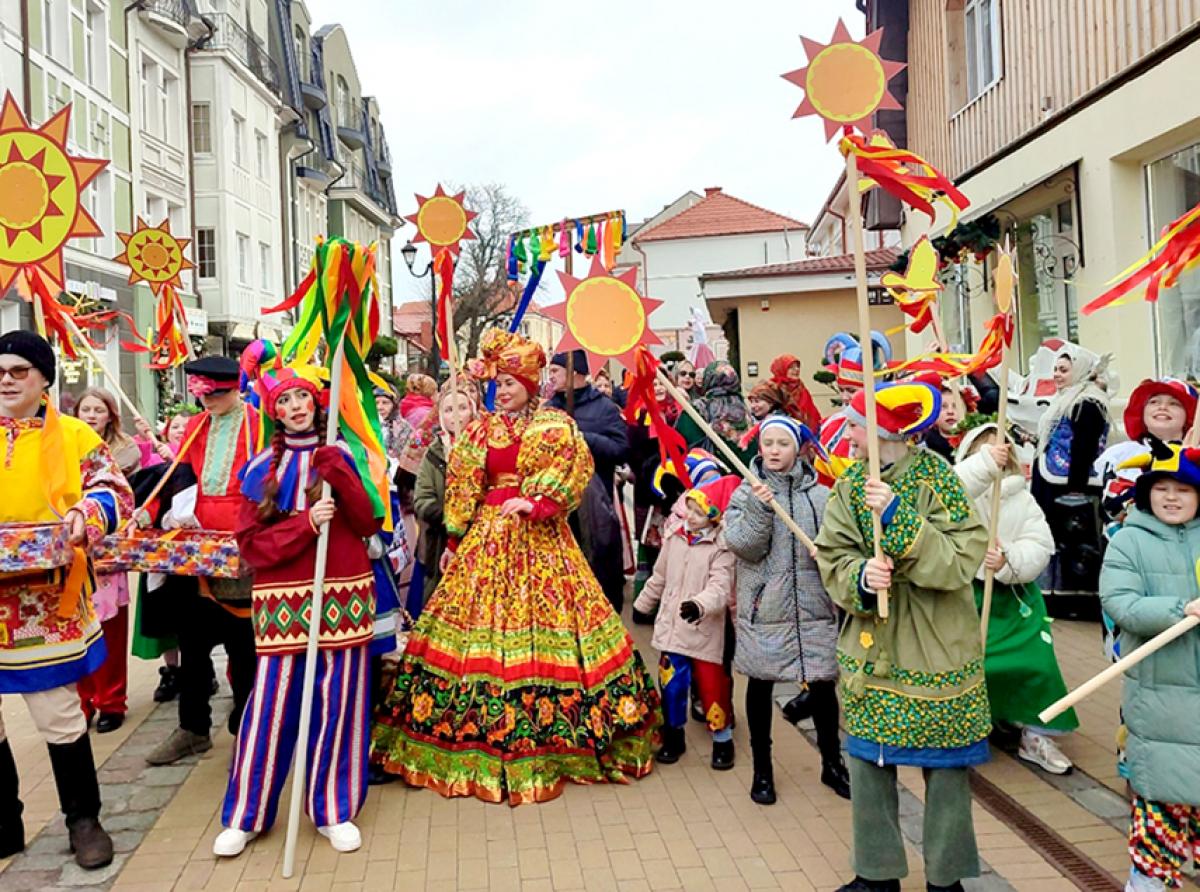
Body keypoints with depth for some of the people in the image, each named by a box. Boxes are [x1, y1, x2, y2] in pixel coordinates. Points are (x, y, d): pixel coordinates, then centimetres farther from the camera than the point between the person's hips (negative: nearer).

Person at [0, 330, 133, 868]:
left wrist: (84, 515, -21)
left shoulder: (74, 437, 1)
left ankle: (83, 819, 22)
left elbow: (114, 491, -1)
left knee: (58, 716, 4)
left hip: (46, 602, -3)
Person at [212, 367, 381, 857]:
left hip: (344, 593, 1)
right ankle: (245, 815, 15)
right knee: (271, 704, 0)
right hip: (284, 597, -1)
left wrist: (337, 474, -11)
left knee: (338, 702, 3)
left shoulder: (340, 456, 8)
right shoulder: (263, 467, 6)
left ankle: (334, 810, 18)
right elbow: (250, 542, 0)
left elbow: (368, 523, 0)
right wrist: (305, 523, -14)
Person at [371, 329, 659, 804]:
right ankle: (483, 740, 12)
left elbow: (572, 469, -10)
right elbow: (462, 488, 10)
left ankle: (550, 736, 12)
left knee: (544, 625, -1)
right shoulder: (480, 429, 9)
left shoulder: (556, 425, 2)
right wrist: (454, 541, 7)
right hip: (488, 536, 2)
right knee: (480, 625, 1)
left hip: (539, 536, -2)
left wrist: (536, 503, -21)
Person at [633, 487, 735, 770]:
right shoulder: (674, 536, 4)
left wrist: (700, 605, -42)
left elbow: (720, 587, -24)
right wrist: (642, 605, 25)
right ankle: (673, 736, 26)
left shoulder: (722, 546, -12)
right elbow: (659, 577, 17)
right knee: (671, 683, 7)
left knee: (711, 685, 3)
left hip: (705, 629, -4)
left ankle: (722, 739, 23)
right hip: (671, 626, 4)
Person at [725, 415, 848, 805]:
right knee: (760, 685, 10)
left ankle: (832, 762, 30)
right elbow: (743, 546, -11)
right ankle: (762, 768, 26)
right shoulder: (747, 493, -1)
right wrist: (759, 508, -24)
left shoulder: (821, 496, 1)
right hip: (763, 606, -1)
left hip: (814, 606, 1)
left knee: (822, 683, 10)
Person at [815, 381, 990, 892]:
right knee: (867, 762, 10)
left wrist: (899, 517, -28)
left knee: (946, 765, 8)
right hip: (870, 646, 4)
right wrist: (859, 577, -24)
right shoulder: (848, 486, 2)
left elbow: (962, 558, -19)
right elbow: (833, 559, -2)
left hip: (938, 649, -4)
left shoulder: (938, 478, -12)